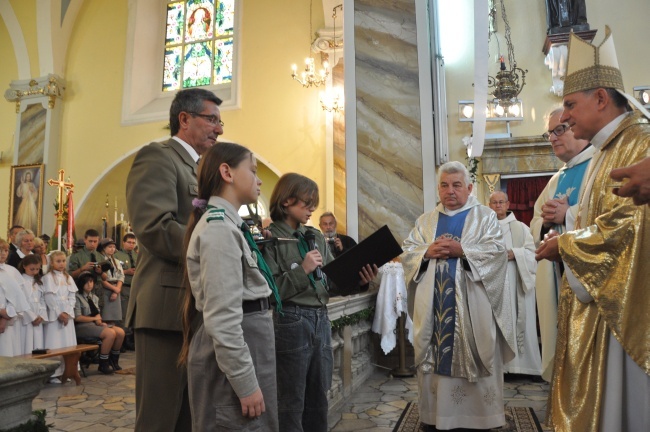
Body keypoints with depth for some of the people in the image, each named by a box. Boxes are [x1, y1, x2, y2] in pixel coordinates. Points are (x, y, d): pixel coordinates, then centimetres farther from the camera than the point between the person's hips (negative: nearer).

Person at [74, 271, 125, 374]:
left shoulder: (94, 297, 19)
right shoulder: (77, 297, -5)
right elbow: (77, 317, -12)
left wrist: (99, 321, -8)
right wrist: (94, 318, -4)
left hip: (95, 324, 8)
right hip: (82, 326, -7)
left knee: (120, 332, -13)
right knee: (110, 333, -28)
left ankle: (113, 362, 3)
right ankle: (103, 365, -15)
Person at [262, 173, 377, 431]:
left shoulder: (316, 237, 11)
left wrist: (358, 280, -6)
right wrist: (303, 270, -19)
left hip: (321, 321, 6)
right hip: (290, 323, -6)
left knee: (318, 400, 18)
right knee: (291, 404, 8)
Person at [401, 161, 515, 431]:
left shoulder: (485, 217, 6)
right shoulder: (425, 221, 15)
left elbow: (496, 251, -7)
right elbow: (407, 252, 8)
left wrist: (462, 250, -17)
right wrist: (427, 252, -11)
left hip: (472, 308, -3)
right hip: (434, 305, 3)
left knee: (473, 361, 1)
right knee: (433, 359, 7)